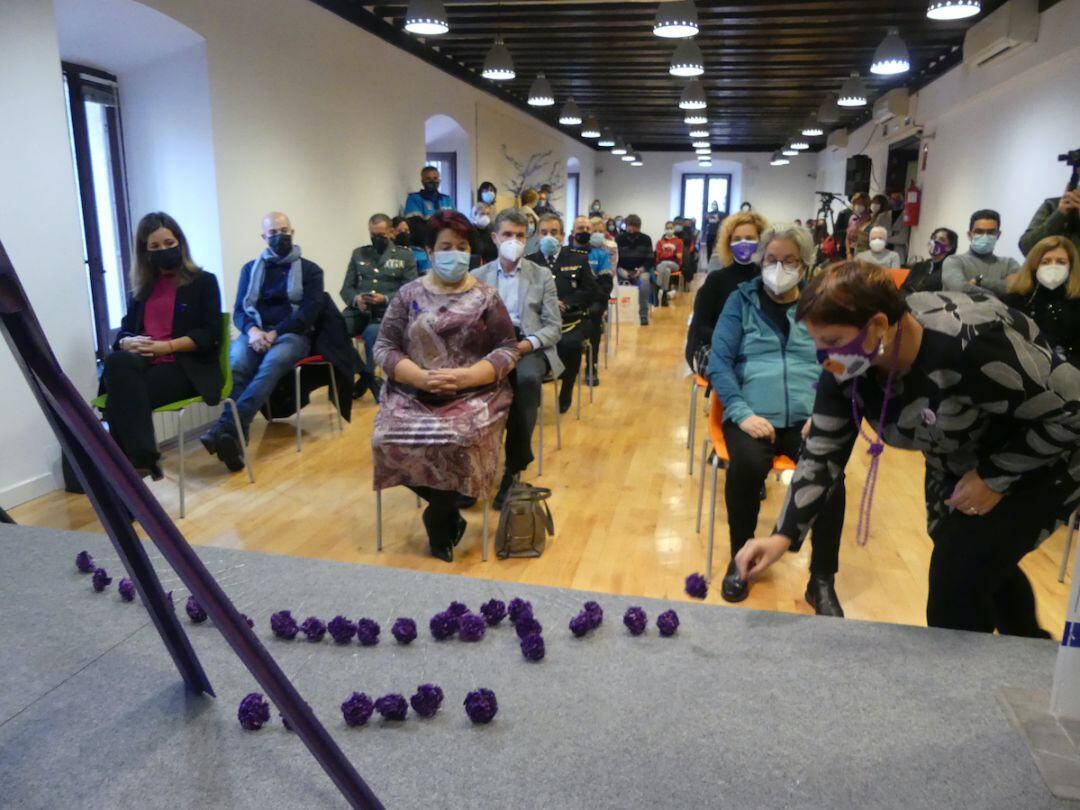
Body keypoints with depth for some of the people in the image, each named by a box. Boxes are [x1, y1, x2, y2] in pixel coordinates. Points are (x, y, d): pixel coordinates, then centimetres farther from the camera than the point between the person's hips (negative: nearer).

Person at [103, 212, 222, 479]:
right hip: (143, 362, 4)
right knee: (116, 362, -33)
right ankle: (141, 457, -35)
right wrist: (128, 343, -8)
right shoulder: (142, 287, 22)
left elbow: (210, 334, -3)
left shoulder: (203, 281, 8)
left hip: (185, 366, -4)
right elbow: (125, 330, 17)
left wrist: (167, 346, -15)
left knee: (121, 399, -30)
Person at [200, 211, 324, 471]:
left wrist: (275, 333, -16)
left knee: (272, 362, -38)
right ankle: (234, 436, -44)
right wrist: (252, 330, -15)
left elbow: (309, 312, -2)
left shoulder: (310, 270, 10)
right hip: (256, 332, 2)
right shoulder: (250, 269, 19)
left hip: (292, 334, -2)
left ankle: (224, 427, -49)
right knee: (236, 363, -34)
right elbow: (239, 311, 9)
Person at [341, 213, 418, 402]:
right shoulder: (358, 254, 20)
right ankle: (369, 378, -9)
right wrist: (356, 299, -10)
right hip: (359, 310, 4)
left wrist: (384, 299, -16)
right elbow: (346, 289, 15)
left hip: (387, 312, -3)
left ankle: (367, 376, -11)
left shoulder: (405, 256, 11)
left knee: (372, 333, -38)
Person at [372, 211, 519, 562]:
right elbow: (383, 348, 4)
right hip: (414, 393, 2)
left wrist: (464, 377, -17)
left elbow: (508, 351, 0)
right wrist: (420, 377, -16)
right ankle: (449, 514, 2)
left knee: (458, 443, -32)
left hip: (474, 394, -2)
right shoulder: (408, 295, 8)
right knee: (391, 441, -26)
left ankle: (438, 519, 0)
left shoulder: (486, 297, 5)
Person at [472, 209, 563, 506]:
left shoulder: (543, 276, 11)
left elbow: (554, 327, 4)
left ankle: (514, 467, -24)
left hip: (530, 346, 0)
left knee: (527, 378, -36)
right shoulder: (477, 276, 13)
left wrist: (528, 343, -17)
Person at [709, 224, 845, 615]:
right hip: (754, 415, -1)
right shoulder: (741, 301, 10)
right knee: (747, 465, -32)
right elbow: (719, 362, 0)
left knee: (831, 474, -28)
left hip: (808, 418, 1)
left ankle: (822, 580, -7)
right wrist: (742, 412, -14)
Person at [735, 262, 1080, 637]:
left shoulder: (972, 347, -40)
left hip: (1043, 462, -6)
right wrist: (783, 535, -28)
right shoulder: (848, 365, -20)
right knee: (978, 563, 21)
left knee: (957, 575, -12)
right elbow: (823, 452, -18)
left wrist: (996, 477, -23)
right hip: (958, 464, 7)